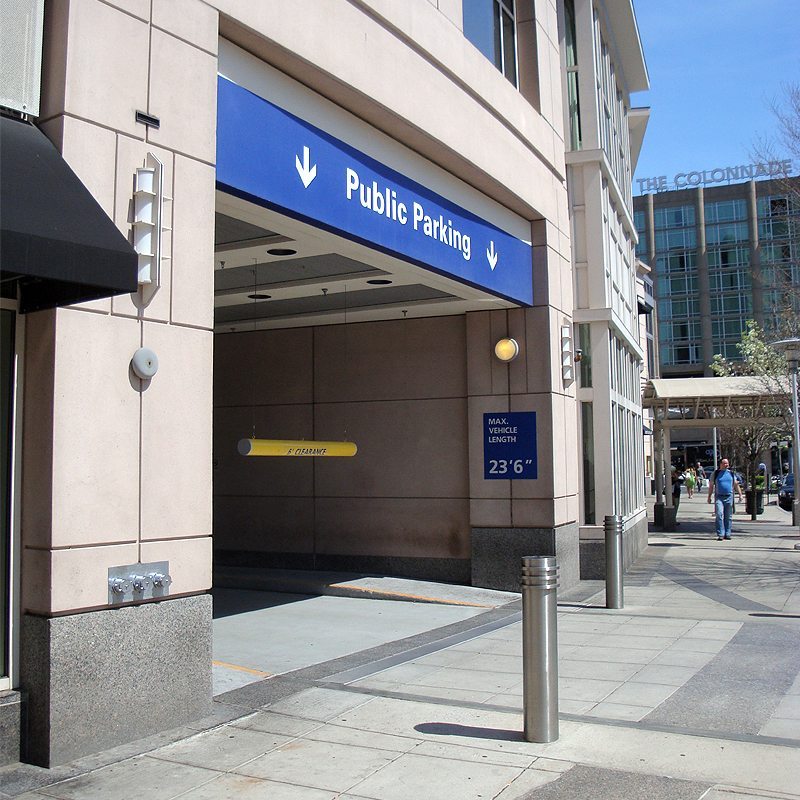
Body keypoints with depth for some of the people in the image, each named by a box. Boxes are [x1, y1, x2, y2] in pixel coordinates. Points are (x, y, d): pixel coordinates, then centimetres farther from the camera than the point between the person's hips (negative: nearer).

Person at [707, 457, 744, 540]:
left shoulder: (731, 473, 12)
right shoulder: (716, 473, 5)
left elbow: (736, 485, 16)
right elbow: (711, 486, 8)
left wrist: (740, 495, 7)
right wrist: (709, 497, 4)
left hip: (729, 497, 3)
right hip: (719, 497, -3)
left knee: (728, 517, 6)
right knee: (719, 515, -13)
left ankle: (727, 534, 14)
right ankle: (720, 534, -13)